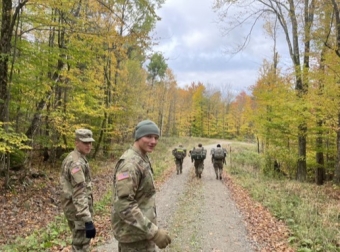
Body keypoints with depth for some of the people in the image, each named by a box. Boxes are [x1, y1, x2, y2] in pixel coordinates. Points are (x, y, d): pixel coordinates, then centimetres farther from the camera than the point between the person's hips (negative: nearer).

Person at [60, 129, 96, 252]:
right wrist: (88, 220, -32)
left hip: (72, 208, 10)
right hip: (78, 210, -10)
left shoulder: (71, 158, 11)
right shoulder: (76, 162, -22)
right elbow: (79, 194, -29)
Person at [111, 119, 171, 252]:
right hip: (134, 231, -10)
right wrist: (153, 231, -31)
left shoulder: (142, 159, 9)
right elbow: (123, 204, -29)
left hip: (140, 228, 10)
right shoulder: (130, 163, -22)